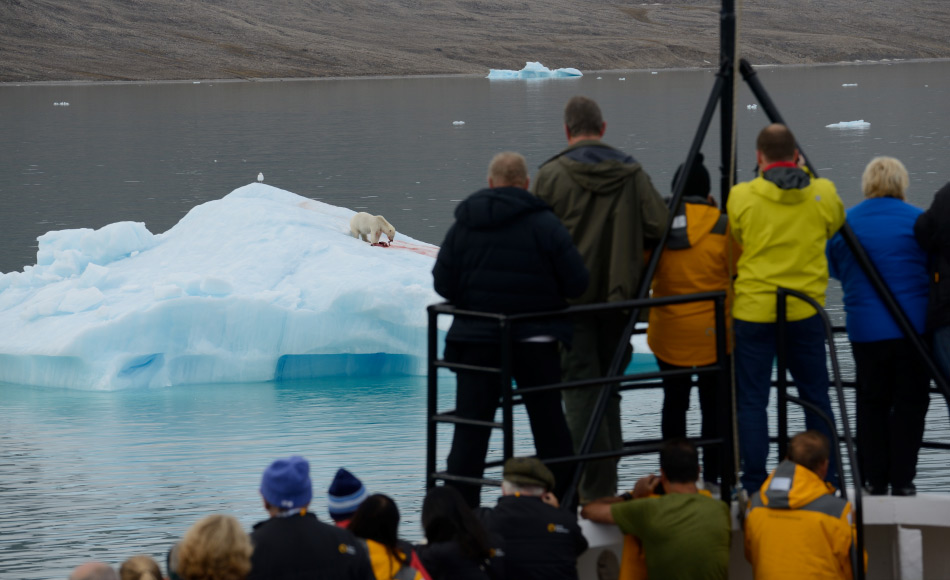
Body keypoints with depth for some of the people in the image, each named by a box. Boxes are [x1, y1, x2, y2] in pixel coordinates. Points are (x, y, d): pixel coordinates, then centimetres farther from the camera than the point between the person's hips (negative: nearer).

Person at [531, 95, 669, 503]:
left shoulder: (552, 175, -9)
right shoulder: (631, 173, 1)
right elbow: (659, 228, -6)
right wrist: (624, 243, 12)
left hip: (571, 297, -4)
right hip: (619, 296, 4)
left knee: (580, 390, -1)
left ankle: (594, 487, -6)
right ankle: (608, 477, 18)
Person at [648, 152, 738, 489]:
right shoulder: (721, 225, -10)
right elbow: (736, 268, 2)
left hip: (668, 334, 3)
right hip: (714, 331, -2)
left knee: (674, 400, 12)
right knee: (714, 403, 5)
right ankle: (711, 477, 4)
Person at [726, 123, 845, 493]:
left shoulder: (742, 197, -8)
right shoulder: (824, 194, -3)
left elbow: (733, 244, 5)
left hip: (754, 310, -2)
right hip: (806, 309, 2)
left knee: (752, 401, 4)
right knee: (816, 396, 13)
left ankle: (754, 487, 2)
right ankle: (827, 483, 18)